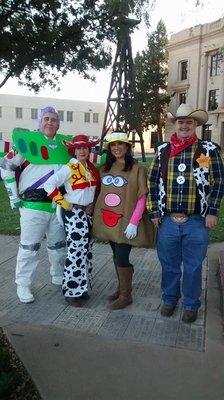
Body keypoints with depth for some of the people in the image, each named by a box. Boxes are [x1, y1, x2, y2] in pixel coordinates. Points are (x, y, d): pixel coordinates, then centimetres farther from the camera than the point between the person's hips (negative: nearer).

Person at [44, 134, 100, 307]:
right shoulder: (69, 168, -11)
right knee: (76, 252, -6)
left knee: (87, 251, 12)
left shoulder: (92, 168, 8)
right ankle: (72, 291, 8)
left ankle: (82, 287, 26)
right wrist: (63, 203, -14)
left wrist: (93, 204, 9)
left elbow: (97, 188, 21)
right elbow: (49, 184, -18)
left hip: (89, 213, 7)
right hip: (74, 213, -7)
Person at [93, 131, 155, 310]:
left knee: (121, 258, -4)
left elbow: (142, 198, -10)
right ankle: (121, 288, 32)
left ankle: (126, 295, 14)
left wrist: (134, 223, -16)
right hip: (108, 220, 6)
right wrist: (97, 214, 6)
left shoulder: (137, 169, -7)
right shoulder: (105, 168, 9)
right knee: (116, 256, 15)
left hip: (125, 221, -5)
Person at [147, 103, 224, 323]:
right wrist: (154, 212, 3)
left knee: (193, 267, 12)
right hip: (167, 220, 2)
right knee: (169, 264, 15)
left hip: (197, 221, -2)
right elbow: (153, 182, 8)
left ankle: (191, 305, 31)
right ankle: (169, 299, 36)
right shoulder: (163, 150, 6)